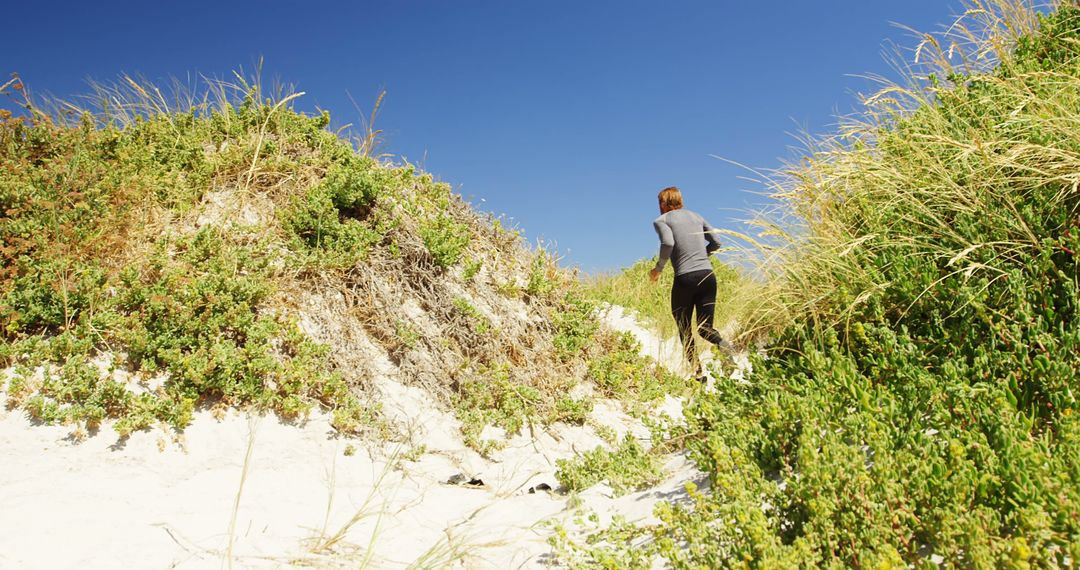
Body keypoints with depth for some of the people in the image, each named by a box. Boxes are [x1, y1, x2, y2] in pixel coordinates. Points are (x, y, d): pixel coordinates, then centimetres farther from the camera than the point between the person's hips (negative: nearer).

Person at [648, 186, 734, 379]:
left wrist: (658, 268, -3)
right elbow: (716, 242, 16)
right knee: (705, 326, 10)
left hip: (685, 278, -4)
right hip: (708, 275, 4)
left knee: (684, 329, 10)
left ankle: (698, 373, 1)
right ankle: (726, 345, -21)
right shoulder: (695, 215, 19)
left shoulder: (661, 220, 3)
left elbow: (668, 243, -16)